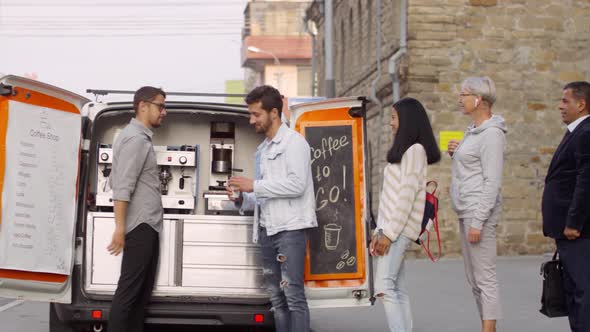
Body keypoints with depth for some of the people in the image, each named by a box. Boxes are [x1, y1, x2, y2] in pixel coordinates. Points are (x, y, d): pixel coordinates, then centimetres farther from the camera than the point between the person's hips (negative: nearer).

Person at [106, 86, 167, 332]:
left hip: (146, 225, 10)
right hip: (140, 226, -10)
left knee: (141, 291, 12)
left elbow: (117, 182, 22)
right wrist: (120, 228, -23)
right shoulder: (136, 138, -12)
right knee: (129, 291, -9)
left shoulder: (137, 137, 19)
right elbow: (122, 187, -20)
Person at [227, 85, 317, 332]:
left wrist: (254, 185, -13)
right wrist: (243, 198, 5)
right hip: (267, 230, 8)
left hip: (290, 228, -8)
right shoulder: (262, 149, 21)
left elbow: (297, 184, -15)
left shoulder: (293, 142, -2)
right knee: (276, 297, 8)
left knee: (293, 293, -11)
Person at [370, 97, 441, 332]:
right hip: (391, 228, 9)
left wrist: (389, 233, -17)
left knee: (383, 288, -17)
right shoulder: (403, 150, 21)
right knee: (398, 291, 6)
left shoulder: (415, 149, -8)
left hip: (400, 228, -9)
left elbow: (407, 195, -15)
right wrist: (379, 231, 13)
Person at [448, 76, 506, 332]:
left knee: (485, 277, -8)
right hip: (466, 211, 10)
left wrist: (478, 221, -21)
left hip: (480, 210, -10)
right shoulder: (473, 130, 16)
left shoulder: (492, 134, -13)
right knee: (474, 277, 13)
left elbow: (492, 181, -18)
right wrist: (455, 154, 7)